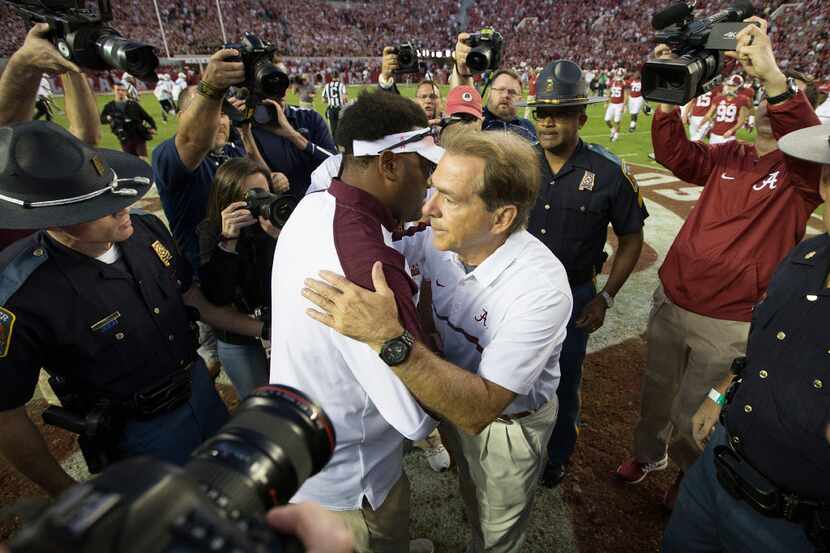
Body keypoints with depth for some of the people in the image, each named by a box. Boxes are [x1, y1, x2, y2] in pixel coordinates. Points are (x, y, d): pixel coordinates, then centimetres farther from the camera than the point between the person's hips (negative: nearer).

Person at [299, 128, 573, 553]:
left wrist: (390, 338, -51)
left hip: (508, 423, -5)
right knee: (471, 498, 35)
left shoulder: (542, 288, -37)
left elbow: (479, 410, -40)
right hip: (453, 395, 6)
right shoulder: (442, 239, -20)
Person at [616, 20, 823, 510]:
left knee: (692, 417, 13)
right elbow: (674, 154, -9)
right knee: (656, 392, 22)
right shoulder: (729, 157, 5)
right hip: (669, 302, 4)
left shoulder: (804, 174, -7)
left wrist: (772, 75, -38)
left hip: (730, 324, -4)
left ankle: (693, 480, 44)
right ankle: (649, 454, 49)